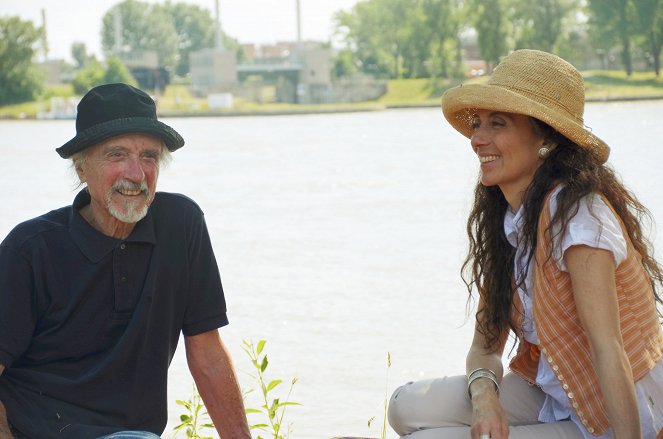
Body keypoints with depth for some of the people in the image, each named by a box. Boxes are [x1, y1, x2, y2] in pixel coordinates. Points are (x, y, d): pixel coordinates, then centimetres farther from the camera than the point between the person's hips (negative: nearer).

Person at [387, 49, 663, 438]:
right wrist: (483, 393, -17)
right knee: (410, 408, -9)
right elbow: (486, 344, 5)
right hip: (549, 394, 7)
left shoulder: (575, 212, -20)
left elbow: (608, 350, -25)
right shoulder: (501, 218, 4)